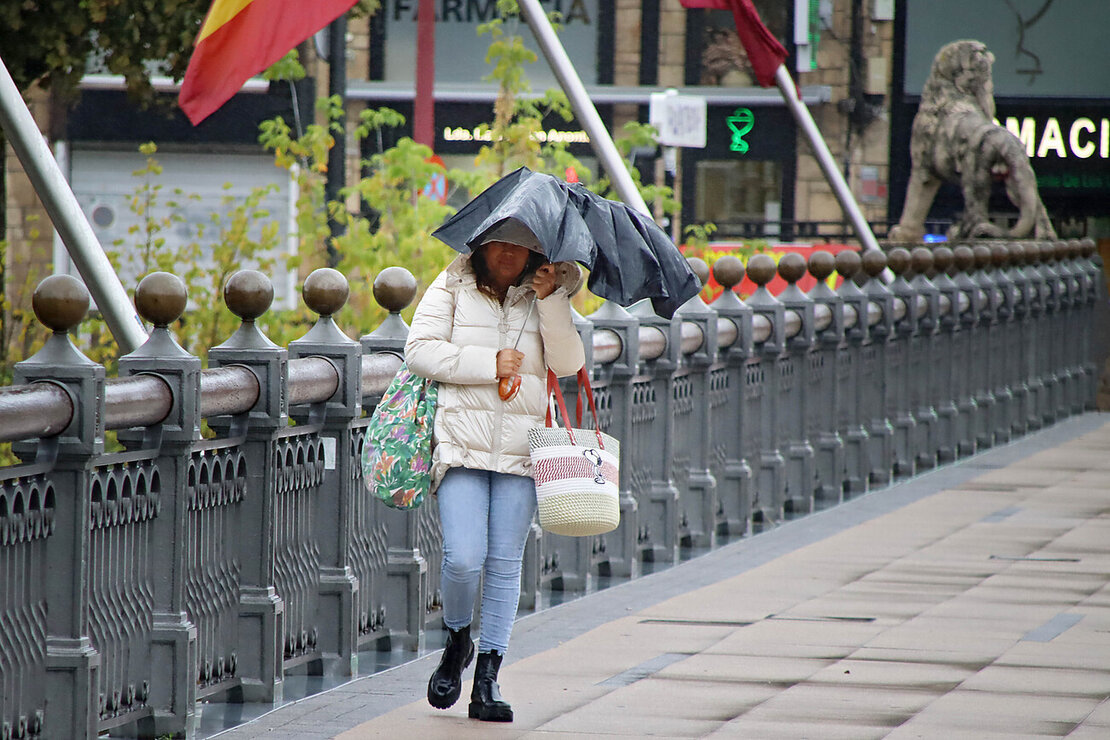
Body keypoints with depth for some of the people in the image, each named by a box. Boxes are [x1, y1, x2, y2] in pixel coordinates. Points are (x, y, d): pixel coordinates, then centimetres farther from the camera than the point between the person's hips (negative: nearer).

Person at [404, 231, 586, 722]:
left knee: (505, 563, 0)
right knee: (464, 558, -15)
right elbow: (420, 350, -4)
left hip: (521, 450, 2)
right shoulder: (452, 289, 6)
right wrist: (489, 363, -11)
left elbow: (568, 363, 0)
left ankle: (487, 681, 7)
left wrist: (551, 300, -11)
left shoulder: (545, 300, 11)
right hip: (462, 445, -2)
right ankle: (457, 641, 15)